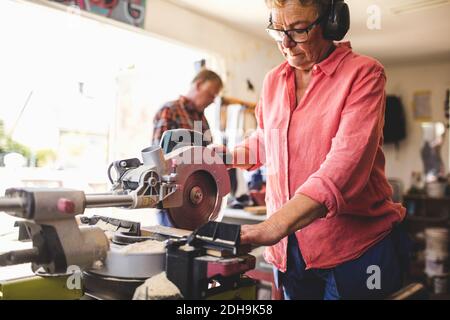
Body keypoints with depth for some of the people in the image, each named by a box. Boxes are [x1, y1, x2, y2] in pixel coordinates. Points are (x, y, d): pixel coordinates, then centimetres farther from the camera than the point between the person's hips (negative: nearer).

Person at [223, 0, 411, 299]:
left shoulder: (363, 73, -11)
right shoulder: (273, 80, 7)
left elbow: (346, 165, -25)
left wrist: (275, 225, -36)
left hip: (355, 249, -5)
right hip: (288, 249, 5)